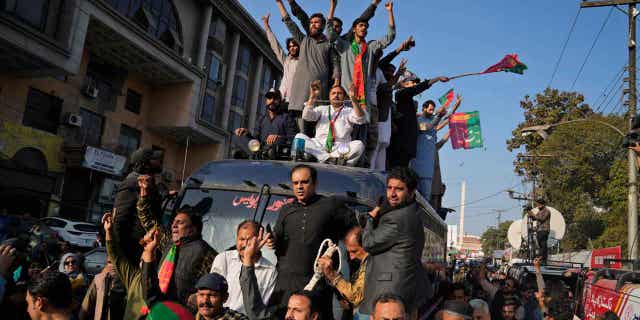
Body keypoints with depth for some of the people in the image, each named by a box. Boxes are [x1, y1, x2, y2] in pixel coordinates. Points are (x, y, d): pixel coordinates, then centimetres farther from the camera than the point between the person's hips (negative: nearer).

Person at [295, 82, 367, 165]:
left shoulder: (349, 111, 14)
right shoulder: (322, 109, 21)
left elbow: (360, 119, -7)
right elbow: (306, 116, 4)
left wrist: (353, 99, -22)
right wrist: (312, 97, -9)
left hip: (341, 149, -2)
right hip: (319, 147, 2)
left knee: (358, 145, -29)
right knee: (299, 137, -22)